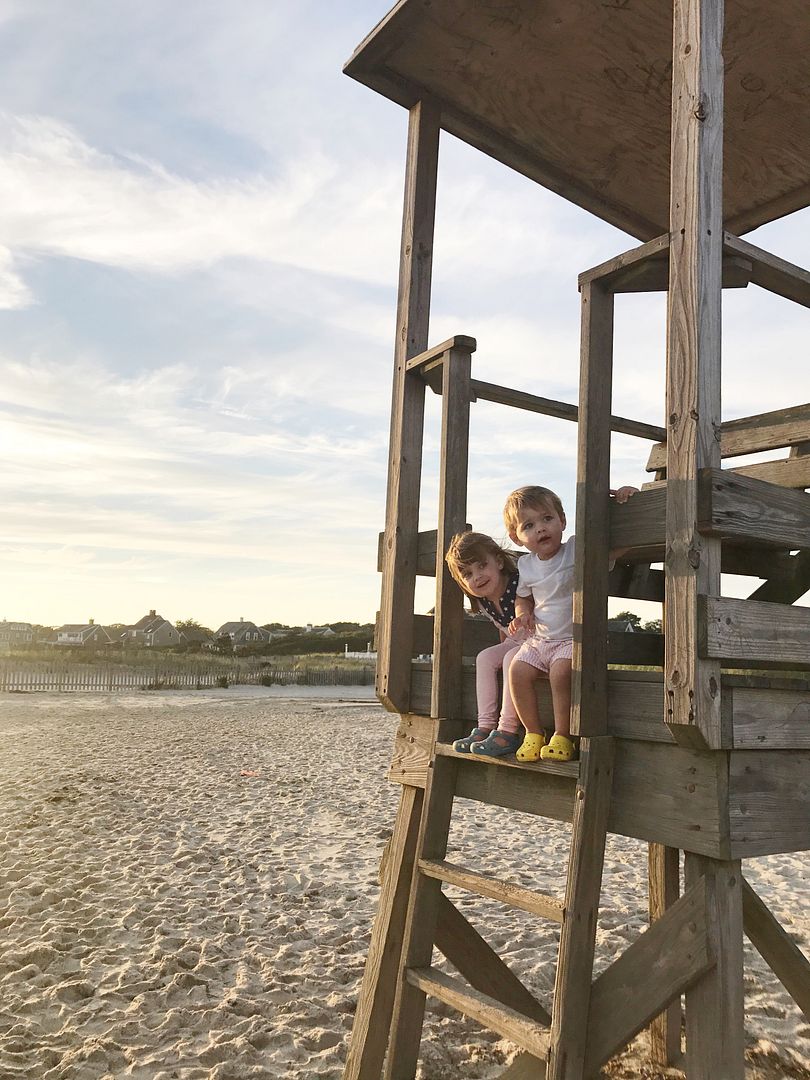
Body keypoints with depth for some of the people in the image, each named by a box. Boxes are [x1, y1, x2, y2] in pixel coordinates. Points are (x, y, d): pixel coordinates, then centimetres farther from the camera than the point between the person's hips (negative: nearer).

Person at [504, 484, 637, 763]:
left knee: (561, 670, -30)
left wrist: (621, 497, -26)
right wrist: (523, 613, 0)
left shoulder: (578, 549, -8)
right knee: (517, 669, -16)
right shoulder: (526, 565, 6)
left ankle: (563, 737, -14)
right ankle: (533, 734, 0)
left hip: (575, 638, -5)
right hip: (539, 639, 5)